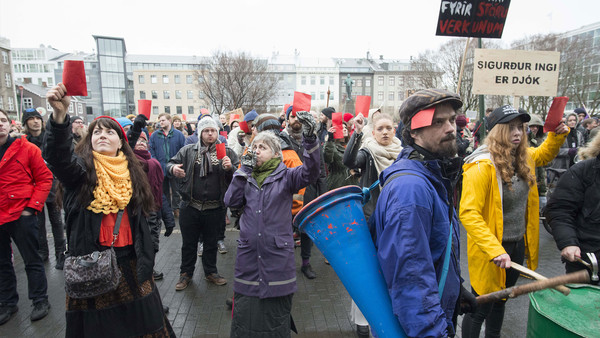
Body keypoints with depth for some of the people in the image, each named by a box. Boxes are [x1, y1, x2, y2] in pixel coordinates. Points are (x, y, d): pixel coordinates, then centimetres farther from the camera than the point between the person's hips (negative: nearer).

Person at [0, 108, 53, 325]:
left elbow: (45, 178, -6)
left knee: (32, 261, 7)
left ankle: (40, 301, 21)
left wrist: (32, 207, -11)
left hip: (21, 215, -4)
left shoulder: (26, 149, -5)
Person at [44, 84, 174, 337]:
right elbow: (57, 155, -27)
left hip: (129, 263, 3)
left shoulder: (132, 173, 9)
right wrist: (59, 114, -44)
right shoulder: (82, 169, -2)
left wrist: (146, 261, 9)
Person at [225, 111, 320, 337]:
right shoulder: (247, 176, 9)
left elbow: (310, 172, -20)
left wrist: (310, 138, -34)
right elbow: (231, 201, -2)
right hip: (248, 254, 3)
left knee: (277, 313, 10)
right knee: (244, 308, 14)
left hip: (278, 253, -3)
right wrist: (244, 170, -7)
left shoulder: (286, 176, -2)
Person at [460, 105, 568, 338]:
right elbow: (469, 213, -30)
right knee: (481, 308, 7)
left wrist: (557, 135, 7)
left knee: (501, 301, 26)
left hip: (518, 245, 8)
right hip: (490, 251, -8)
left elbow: (544, 155, 26)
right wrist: (495, 250, -36)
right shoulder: (482, 167, -24)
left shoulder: (523, 158, 1)